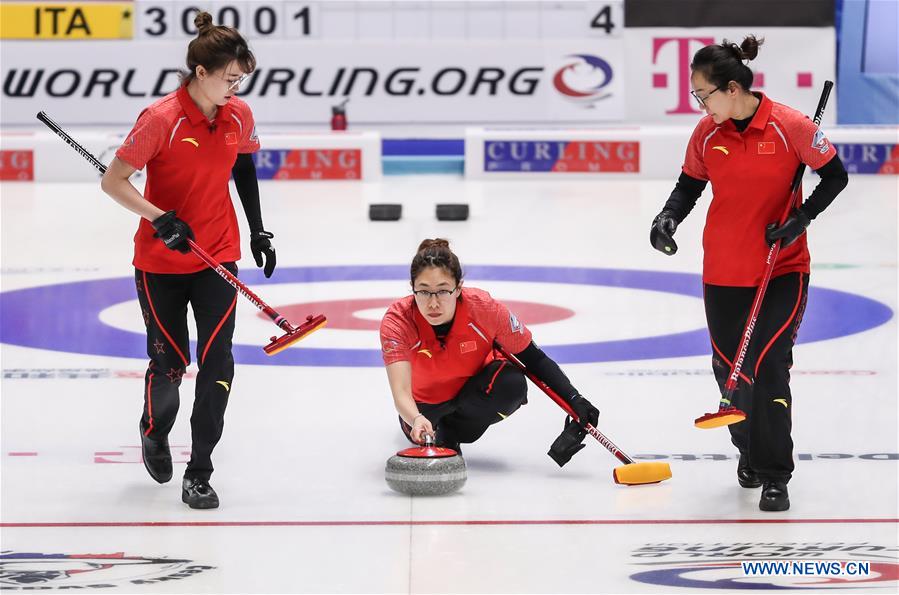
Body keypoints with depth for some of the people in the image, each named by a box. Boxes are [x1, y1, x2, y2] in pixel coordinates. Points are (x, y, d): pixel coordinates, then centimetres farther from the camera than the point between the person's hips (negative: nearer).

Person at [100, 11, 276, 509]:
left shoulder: (239, 116, -3)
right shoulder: (161, 119, -19)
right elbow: (113, 182, -16)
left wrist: (258, 230, 15)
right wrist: (160, 219, -28)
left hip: (217, 256, 3)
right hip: (160, 262, -3)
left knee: (217, 363, -8)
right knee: (169, 363, 5)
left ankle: (199, 473, 0)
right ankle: (154, 433, 38)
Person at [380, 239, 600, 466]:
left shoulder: (484, 308, -30)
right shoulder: (397, 320, -33)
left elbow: (533, 359, -17)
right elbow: (400, 392, -43)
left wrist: (574, 400, -28)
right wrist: (416, 420, -65)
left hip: (476, 389, -3)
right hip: (426, 400, 3)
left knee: (512, 383, -30)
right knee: (422, 433, -23)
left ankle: (451, 430, -7)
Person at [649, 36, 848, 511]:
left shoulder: (788, 126, -15)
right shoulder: (707, 133, -4)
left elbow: (835, 176, -5)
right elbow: (690, 184, 10)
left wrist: (802, 218, -17)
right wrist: (669, 217, -9)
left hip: (782, 270, -4)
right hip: (723, 272, 4)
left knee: (768, 367, -12)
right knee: (730, 370, 11)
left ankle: (774, 476, -5)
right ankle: (750, 449, 37)